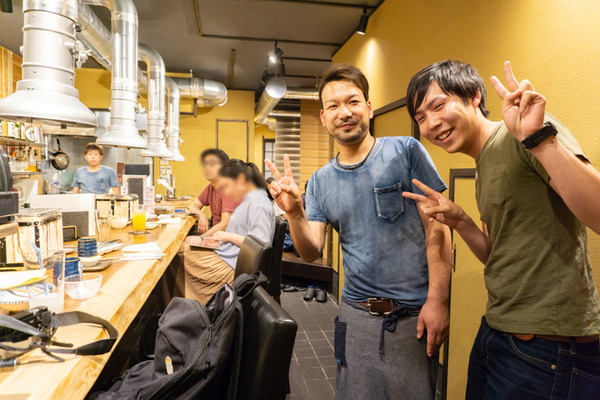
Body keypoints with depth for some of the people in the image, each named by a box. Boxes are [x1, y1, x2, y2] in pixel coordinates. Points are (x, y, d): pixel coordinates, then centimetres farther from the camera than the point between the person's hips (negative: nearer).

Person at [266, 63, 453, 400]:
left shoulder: (406, 151, -7)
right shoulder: (320, 182, 4)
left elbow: (437, 228, -8)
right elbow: (312, 252, 0)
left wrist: (437, 300, -13)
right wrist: (294, 213, -18)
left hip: (414, 314, -3)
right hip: (356, 313, 3)